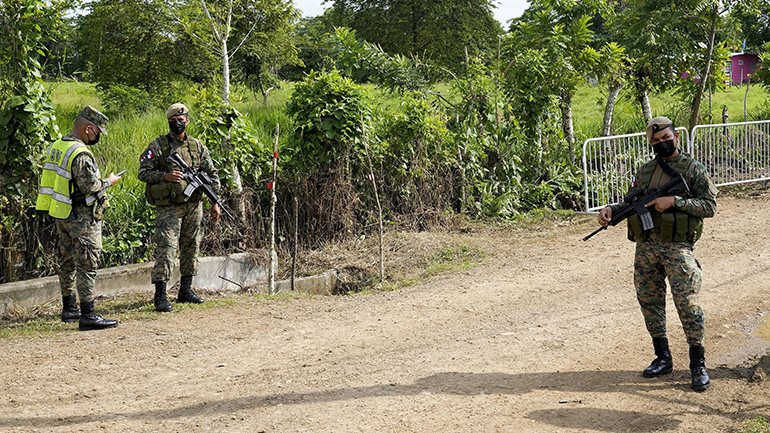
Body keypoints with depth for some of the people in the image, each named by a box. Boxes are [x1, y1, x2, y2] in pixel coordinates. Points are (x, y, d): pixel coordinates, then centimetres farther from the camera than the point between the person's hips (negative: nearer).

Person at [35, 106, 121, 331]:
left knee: (68, 261, 17)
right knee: (87, 264, -6)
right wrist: (109, 181, -5)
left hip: (60, 215, 9)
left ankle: (69, 308, 26)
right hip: (81, 217, -9)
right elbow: (90, 187, -23)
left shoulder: (56, 147, 9)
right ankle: (88, 316, -6)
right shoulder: (80, 154, -20)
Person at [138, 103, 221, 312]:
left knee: (191, 249, 10)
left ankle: (186, 291, 22)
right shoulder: (157, 146, -2)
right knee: (166, 250, -9)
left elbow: (212, 174, 11)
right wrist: (164, 176, -21)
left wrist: (215, 202, 3)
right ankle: (160, 296, -5)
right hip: (169, 207, -5)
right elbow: (143, 172, -5)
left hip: (194, 206, 5)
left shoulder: (197, 145, 9)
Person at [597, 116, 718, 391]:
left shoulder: (694, 170, -1)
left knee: (687, 303, -10)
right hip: (646, 245, 6)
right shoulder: (645, 171, 13)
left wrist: (675, 201, -17)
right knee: (649, 301, 9)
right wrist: (612, 210, -1)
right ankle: (663, 358, 22)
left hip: (677, 247, -5)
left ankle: (698, 365, -1)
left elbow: (709, 206, -7)